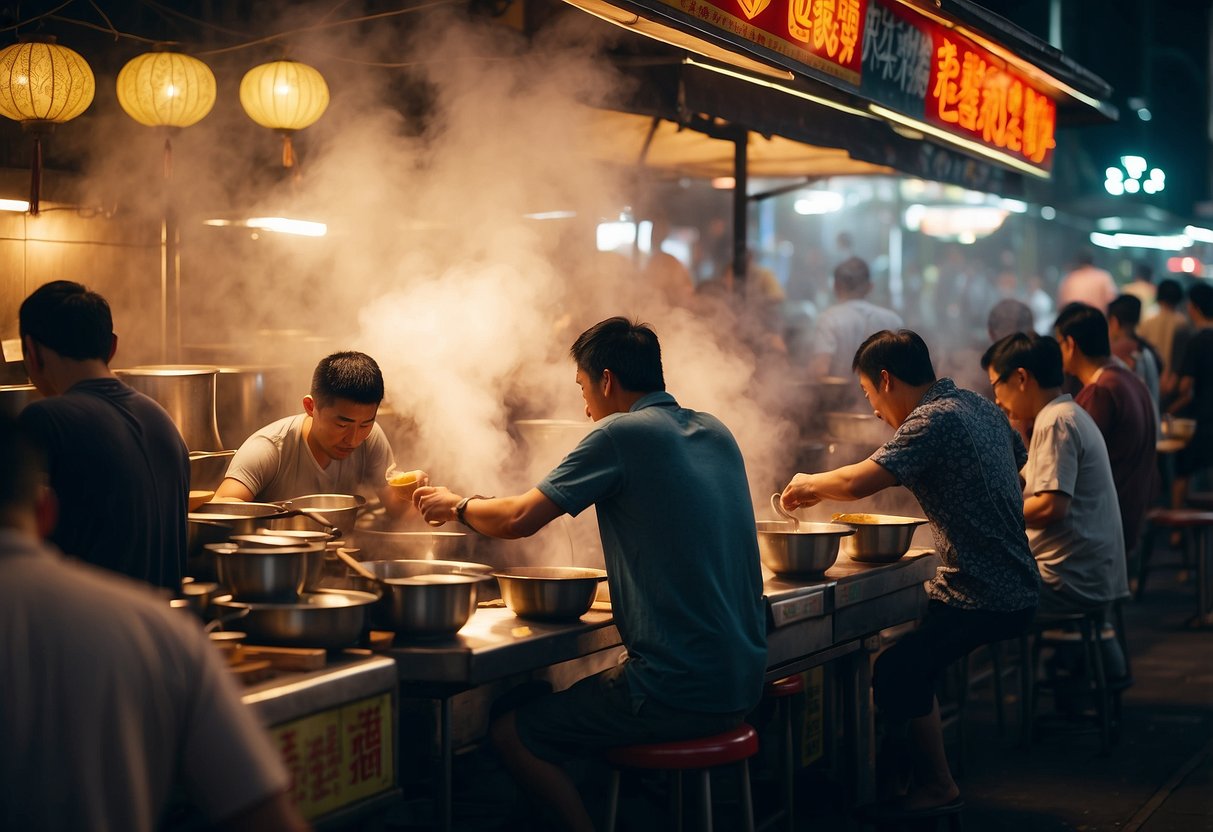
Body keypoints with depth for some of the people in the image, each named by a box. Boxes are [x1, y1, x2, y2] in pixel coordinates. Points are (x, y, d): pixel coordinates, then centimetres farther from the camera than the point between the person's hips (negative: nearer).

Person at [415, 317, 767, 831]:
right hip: (742, 684, 8)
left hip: (678, 691, -8)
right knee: (575, 699, 28)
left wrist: (457, 506, 10)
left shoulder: (621, 434, -11)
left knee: (511, 734, 0)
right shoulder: (717, 434, 11)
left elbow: (518, 520, -10)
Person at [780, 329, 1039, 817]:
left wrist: (810, 485, -8)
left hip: (985, 598, -10)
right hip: (1012, 583, 10)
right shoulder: (978, 406, 11)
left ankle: (935, 784, -2)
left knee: (898, 671, -14)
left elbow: (858, 483, -29)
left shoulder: (934, 421, -18)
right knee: (911, 655, 17)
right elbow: (1018, 458, 32)